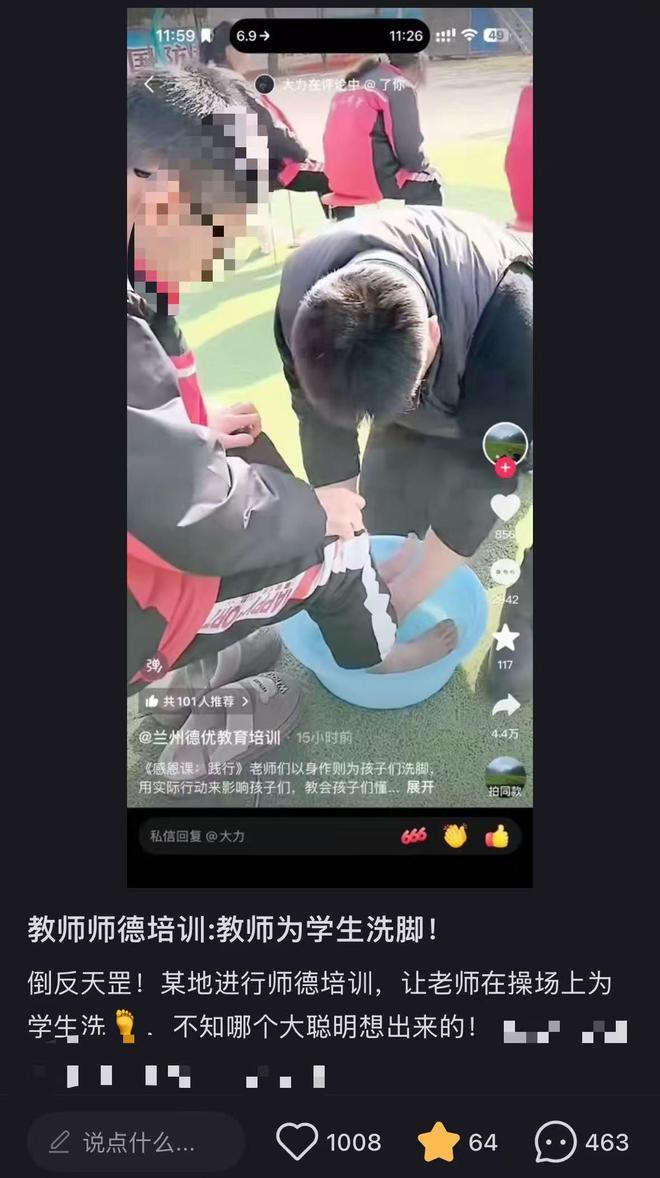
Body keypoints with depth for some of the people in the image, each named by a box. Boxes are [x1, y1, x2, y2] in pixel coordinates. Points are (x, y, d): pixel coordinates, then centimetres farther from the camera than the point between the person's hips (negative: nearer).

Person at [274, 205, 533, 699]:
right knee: (384, 522, -8)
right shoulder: (302, 300, -34)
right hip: (425, 386, 4)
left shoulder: (508, 326, -47)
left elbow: (486, 471, -35)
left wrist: (405, 599, -27)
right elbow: (325, 436, -22)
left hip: (501, 390, -3)